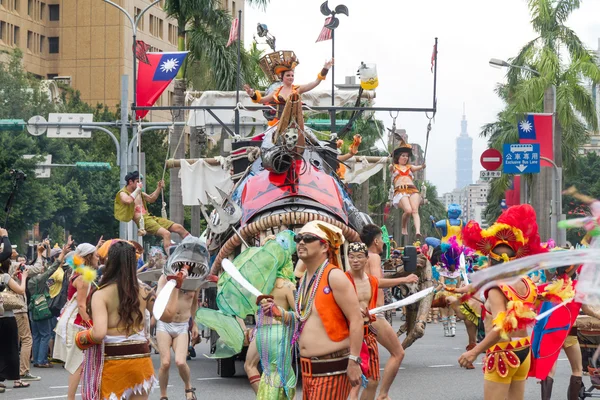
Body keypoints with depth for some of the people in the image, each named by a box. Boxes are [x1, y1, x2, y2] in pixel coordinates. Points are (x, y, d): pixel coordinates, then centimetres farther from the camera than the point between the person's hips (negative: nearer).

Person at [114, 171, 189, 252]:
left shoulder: (139, 193, 21)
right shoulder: (123, 193, -2)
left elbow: (151, 199, 35)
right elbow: (128, 201, -26)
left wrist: (159, 188, 22)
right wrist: (138, 189, -17)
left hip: (149, 217, 8)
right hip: (141, 220, -8)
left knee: (179, 227, -1)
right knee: (166, 233, -30)